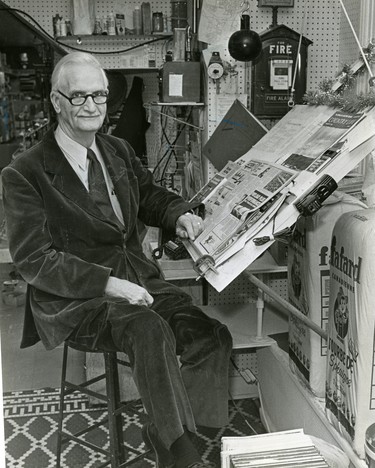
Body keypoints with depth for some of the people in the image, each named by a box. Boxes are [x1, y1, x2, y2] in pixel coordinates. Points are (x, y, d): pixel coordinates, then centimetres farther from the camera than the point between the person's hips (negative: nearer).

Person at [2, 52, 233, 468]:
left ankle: (164, 433, 4)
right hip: (75, 299, -6)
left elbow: (150, 195, 27)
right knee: (151, 330, -33)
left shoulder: (119, 151, 13)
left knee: (212, 338, -15)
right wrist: (108, 284, -23)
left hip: (137, 277, 6)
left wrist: (180, 214, 2)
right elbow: (34, 260, -12)